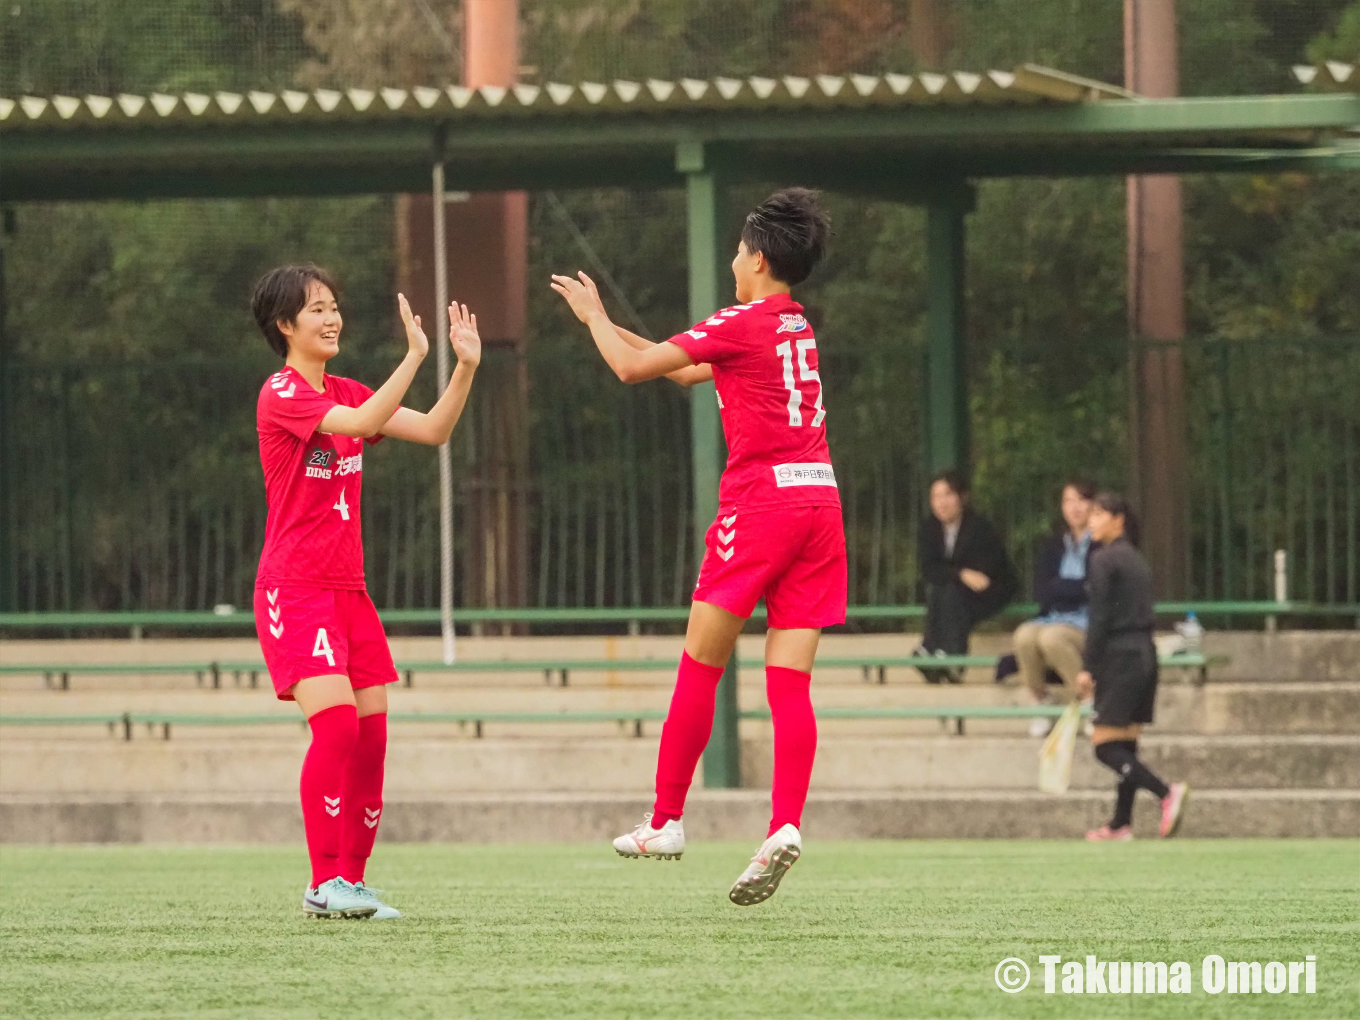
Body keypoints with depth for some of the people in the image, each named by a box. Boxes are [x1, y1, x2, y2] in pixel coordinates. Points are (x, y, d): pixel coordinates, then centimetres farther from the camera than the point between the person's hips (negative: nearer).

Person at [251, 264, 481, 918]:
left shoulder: (345, 393, 16)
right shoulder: (281, 394, -9)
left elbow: (433, 430, 10)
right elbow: (362, 422, -25)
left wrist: (465, 367, -3)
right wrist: (414, 356, -28)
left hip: (348, 587, 8)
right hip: (295, 586, -8)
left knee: (371, 731, 2)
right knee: (336, 721, -20)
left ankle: (351, 880, 10)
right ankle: (325, 882, -16)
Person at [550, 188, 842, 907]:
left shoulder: (742, 324, -6)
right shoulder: (799, 329, 18)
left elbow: (631, 367, -3)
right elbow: (690, 371, 30)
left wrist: (593, 315, 15)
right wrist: (608, 320, 35)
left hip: (760, 500, -7)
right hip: (819, 498, 7)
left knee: (699, 669, 2)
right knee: (789, 682, -1)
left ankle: (666, 821, 7)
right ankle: (785, 826, -15)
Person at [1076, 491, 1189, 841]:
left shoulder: (1105, 560, -10)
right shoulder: (1138, 560, 15)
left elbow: (1099, 617, -14)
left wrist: (1087, 667, -12)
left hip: (1119, 655, -8)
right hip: (1146, 653, 9)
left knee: (1106, 746, -8)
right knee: (1125, 744, 11)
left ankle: (1167, 792, -23)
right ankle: (1121, 823, 11)